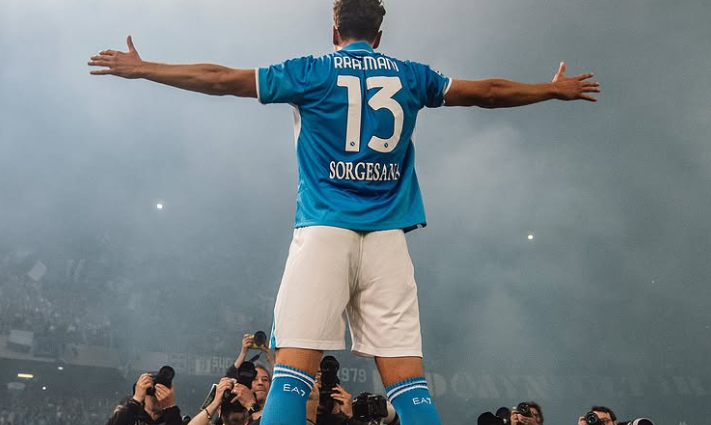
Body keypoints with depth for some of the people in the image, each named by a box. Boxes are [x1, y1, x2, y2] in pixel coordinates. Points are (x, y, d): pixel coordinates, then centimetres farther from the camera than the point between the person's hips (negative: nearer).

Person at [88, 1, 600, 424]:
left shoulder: (311, 72, 9)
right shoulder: (411, 76, 16)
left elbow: (220, 78, 12)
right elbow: (487, 92, 26)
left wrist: (140, 69, 24)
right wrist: (555, 89, 42)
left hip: (324, 232, -2)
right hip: (387, 236, 2)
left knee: (293, 370, -5)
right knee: (408, 379, 1)